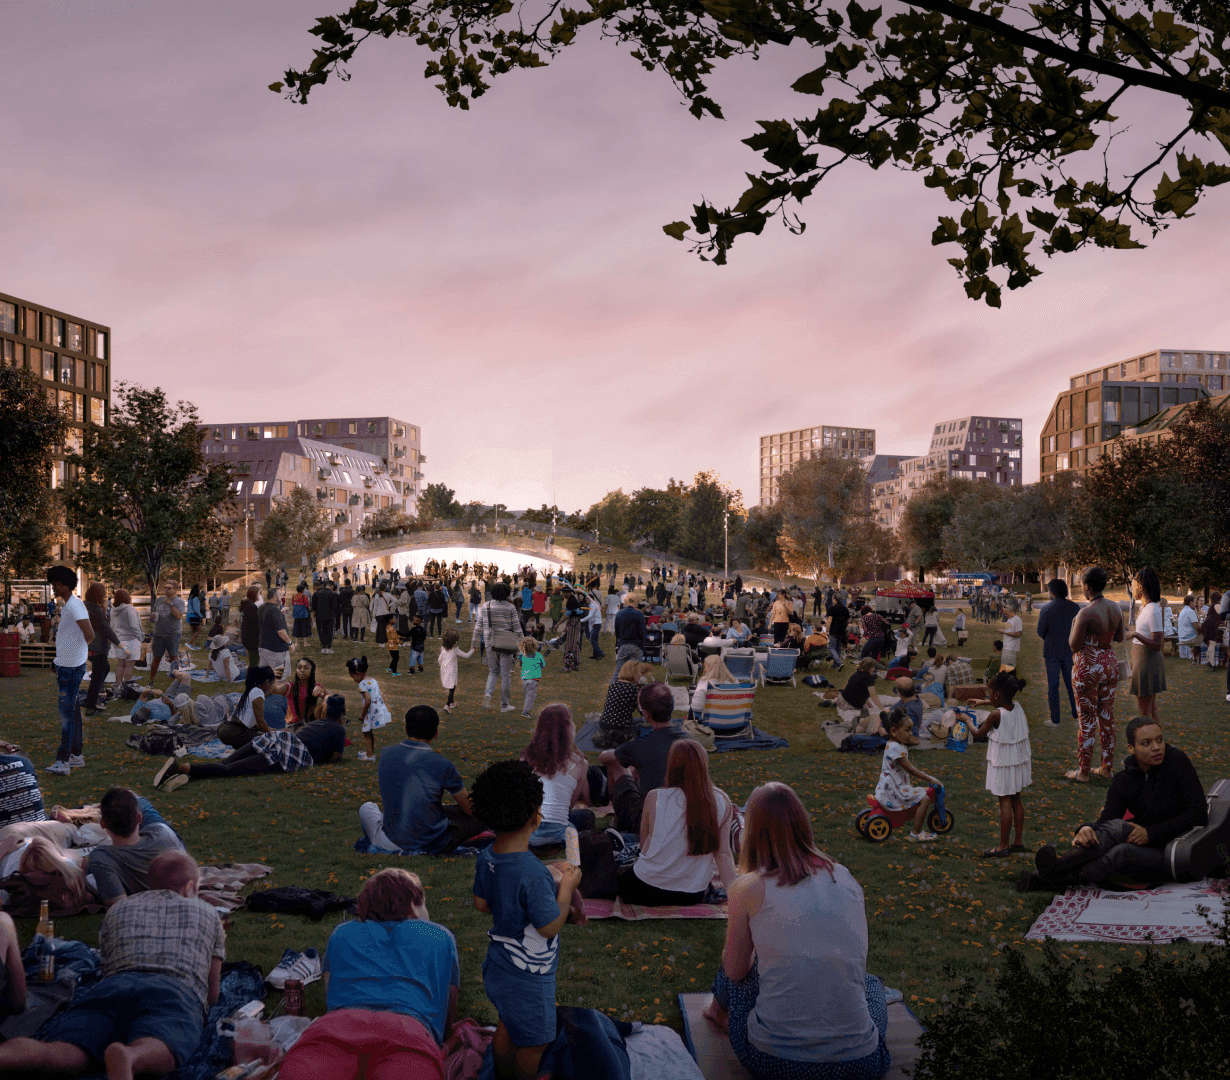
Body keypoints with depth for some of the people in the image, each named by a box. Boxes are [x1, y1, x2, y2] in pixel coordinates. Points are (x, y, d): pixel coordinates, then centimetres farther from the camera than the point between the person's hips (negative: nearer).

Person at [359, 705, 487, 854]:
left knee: (366, 807, 33)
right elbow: (470, 808, -6)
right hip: (433, 846, -3)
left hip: (393, 843, 3)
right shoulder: (441, 764, -18)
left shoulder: (386, 755, -5)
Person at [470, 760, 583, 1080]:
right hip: (527, 977, -8)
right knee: (534, 1041, 17)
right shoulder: (532, 874, -35)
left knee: (508, 1027, 30)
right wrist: (567, 887, -12)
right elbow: (550, 927, -26)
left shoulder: (486, 857, -10)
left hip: (498, 966, 8)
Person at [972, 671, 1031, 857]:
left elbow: (979, 732, -8)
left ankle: (1003, 845, 7)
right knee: (1016, 800, 16)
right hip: (1020, 760, 7)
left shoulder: (995, 715, -23)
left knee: (1005, 803, 0)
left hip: (1003, 765, -7)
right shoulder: (1017, 707, -5)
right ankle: (1019, 841, 25)